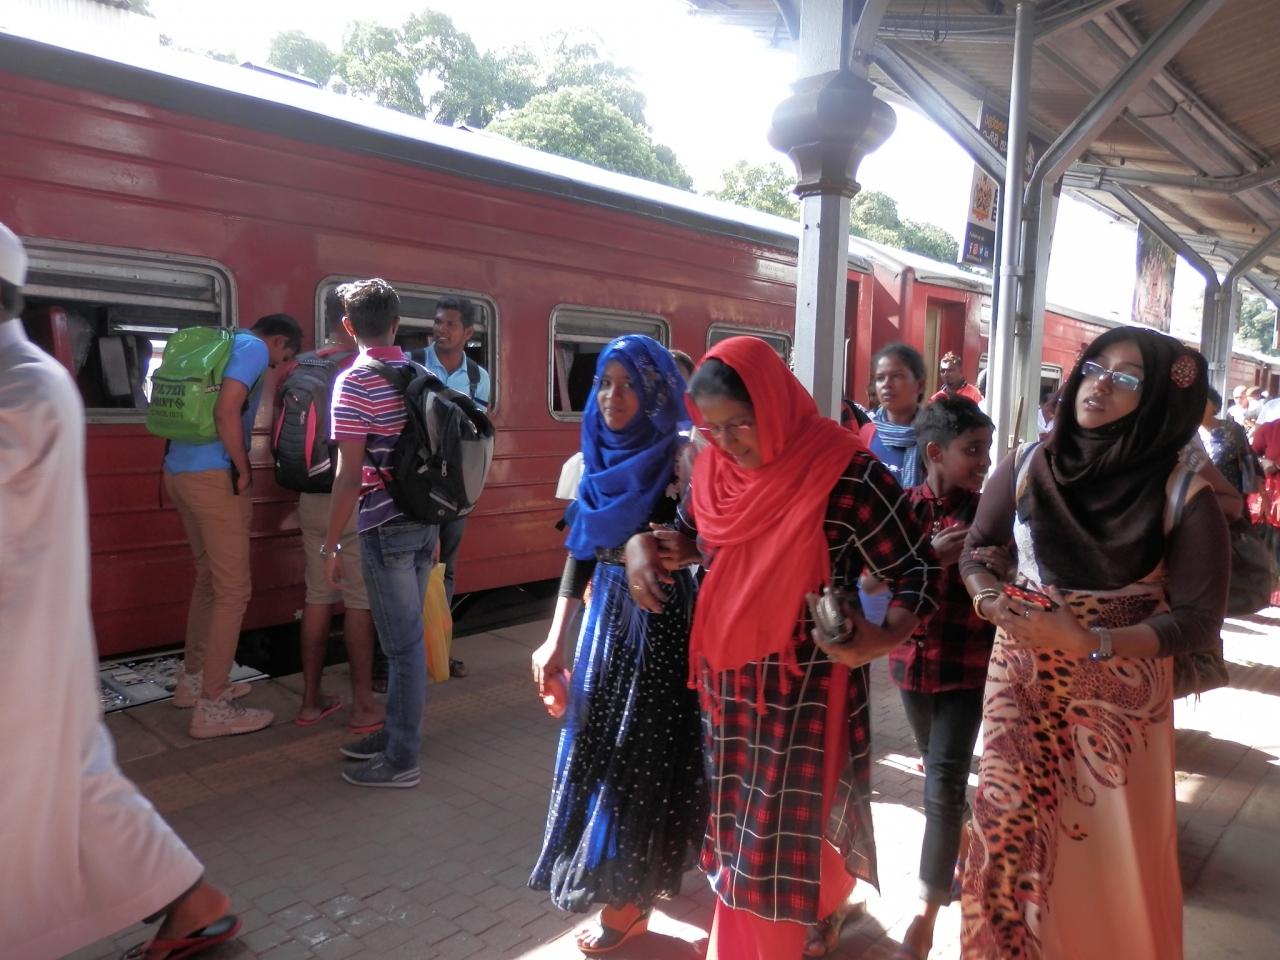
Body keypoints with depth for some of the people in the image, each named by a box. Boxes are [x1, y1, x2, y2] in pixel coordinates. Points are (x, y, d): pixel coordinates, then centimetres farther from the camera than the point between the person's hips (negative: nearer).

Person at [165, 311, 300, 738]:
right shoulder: (253, 348, -8)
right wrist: (243, 471, -11)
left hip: (180, 470, 10)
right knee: (233, 590, -4)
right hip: (213, 476, -10)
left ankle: (194, 679, 29)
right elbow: (226, 412, -22)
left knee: (208, 579, 20)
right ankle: (212, 707, 1)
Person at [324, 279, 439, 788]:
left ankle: (402, 759, 12)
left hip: (387, 525, -7)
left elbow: (350, 476, -16)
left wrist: (330, 545, -9)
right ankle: (396, 731, 31)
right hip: (426, 518, 7)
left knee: (402, 641, 0)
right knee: (406, 635, 17)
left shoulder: (354, 382, -12)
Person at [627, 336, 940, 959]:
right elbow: (691, 538, 16)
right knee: (739, 827, 21)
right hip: (727, 685, 6)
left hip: (808, 690, -6)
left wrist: (884, 637, -33)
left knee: (792, 834, 7)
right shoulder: (714, 467, -1)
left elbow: (919, 569, -15)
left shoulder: (847, 475, -20)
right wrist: (645, 544, -5)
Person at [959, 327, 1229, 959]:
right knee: (1011, 839, 7)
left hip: (1122, 697, -1)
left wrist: (1093, 643, -23)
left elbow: (1198, 620, -11)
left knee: (1115, 855, 10)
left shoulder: (1184, 496, -11)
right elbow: (974, 552, 8)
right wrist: (992, 602, -13)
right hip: (1021, 685, 2)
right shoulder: (1026, 467, -4)